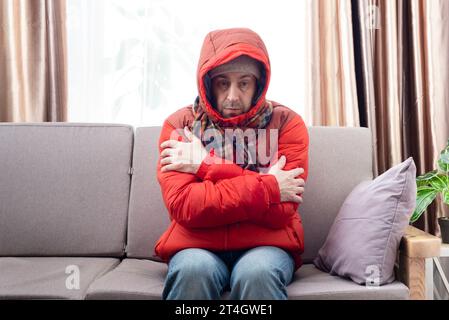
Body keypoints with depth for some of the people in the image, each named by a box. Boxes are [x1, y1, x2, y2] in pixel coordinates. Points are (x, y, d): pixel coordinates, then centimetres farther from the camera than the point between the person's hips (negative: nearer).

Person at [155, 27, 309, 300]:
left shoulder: (286, 123, -3)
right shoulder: (179, 125, -1)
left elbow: (280, 211, -13)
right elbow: (182, 206, -16)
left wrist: (207, 167, -15)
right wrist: (269, 187, -17)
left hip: (266, 245, 0)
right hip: (198, 246, 1)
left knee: (257, 273, -31)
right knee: (193, 270, -31)